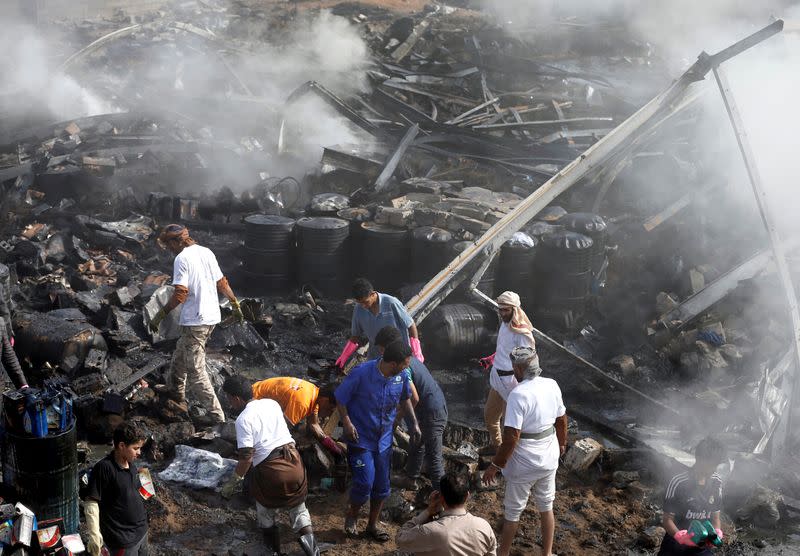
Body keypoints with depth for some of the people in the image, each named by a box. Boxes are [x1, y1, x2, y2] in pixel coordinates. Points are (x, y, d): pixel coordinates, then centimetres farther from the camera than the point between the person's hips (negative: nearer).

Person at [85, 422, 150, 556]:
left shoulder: (131, 465, 4)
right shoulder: (104, 468, -20)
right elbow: (91, 503, -20)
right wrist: (94, 536, -25)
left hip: (141, 531, 8)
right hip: (122, 540, -8)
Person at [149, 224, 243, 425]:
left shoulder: (182, 259, -14)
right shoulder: (206, 252, 9)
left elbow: (180, 294, -21)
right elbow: (222, 283, 14)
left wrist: (160, 315, -16)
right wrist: (235, 304, 24)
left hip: (195, 321, -9)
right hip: (212, 317, 9)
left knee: (196, 371, -4)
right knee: (180, 356, 26)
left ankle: (217, 416, -7)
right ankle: (177, 395, 41)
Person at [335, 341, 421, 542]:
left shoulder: (401, 376, -10)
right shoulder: (361, 373, -25)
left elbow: (405, 398, 12)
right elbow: (340, 397, -12)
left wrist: (414, 423, 8)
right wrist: (347, 422, -22)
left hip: (384, 439, 5)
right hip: (361, 438, -5)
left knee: (382, 485, 10)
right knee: (365, 482, -11)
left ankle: (373, 524, 31)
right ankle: (352, 516, 20)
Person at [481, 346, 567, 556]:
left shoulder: (518, 395, -26)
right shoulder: (552, 385, -5)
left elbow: (511, 437, -26)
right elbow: (562, 419, 9)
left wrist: (495, 466, -17)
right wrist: (562, 443, 27)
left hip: (523, 466, -6)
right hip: (549, 460, 6)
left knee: (512, 512, 11)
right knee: (546, 507, 21)